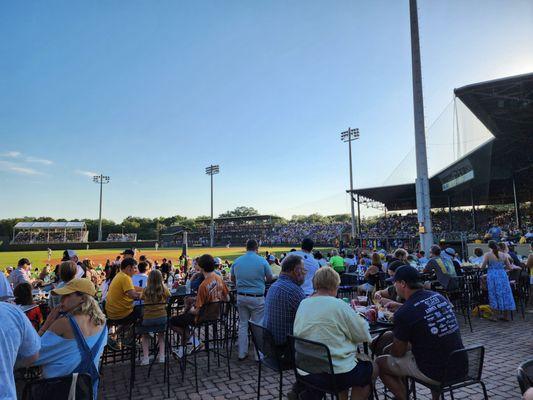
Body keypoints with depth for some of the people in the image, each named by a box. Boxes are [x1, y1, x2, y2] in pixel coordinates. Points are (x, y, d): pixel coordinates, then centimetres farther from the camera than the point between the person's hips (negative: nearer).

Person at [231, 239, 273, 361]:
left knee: (243, 324, 14)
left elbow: (232, 279, 11)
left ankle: (242, 353, 22)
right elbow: (270, 279, -1)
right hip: (257, 297, -4)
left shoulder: (237, 261, 1)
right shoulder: (262, 261, -10)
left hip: (241, 297, 4)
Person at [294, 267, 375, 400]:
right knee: (372, 368, 22)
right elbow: (363, 335, -8)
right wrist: (360, 319, 14)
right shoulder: (339, 305, -16)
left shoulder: (303, 304, 0)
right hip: (337, 373, -5)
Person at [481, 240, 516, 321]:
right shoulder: (503, 255, 5)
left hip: (492, 276, -3)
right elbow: (509, 267, 7)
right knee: (505, 294, 11)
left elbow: (482, 267, -10)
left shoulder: (487, 255, -6)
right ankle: (506, 316, 18)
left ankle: (495, 316, 7)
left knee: (494, 295, 5)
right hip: (502, 275, 3)